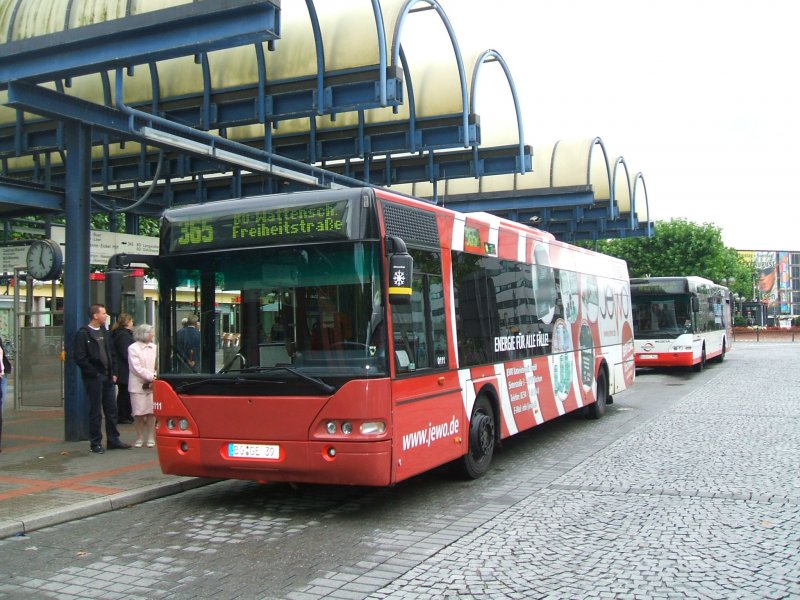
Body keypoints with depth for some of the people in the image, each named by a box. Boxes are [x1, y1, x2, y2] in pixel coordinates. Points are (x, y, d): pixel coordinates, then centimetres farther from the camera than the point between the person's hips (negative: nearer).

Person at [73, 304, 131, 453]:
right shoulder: (83, 333, -9)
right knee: (95, 412, 0)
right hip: (93, 378, -7)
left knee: (112, 410, 10)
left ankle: (113, 440, 18)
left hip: (107, 377, 7)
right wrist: (95, 373, -14)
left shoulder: (104, 332, 14)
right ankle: (95, 443, 9)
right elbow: (80, 358, -14)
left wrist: (113, 372, 8)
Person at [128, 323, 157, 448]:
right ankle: (139, 438, 15)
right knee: (139, 413, 1)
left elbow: (157, 365, 5)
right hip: (138, 385, -3)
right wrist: (151, 377, -14)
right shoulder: (133, 348, -3)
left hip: (152, 385, 3)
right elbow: (136, 368, -10)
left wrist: (155, 378, -11)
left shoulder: (154, 347, 9)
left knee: (151, 412, 0)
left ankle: (151, 438, 10)